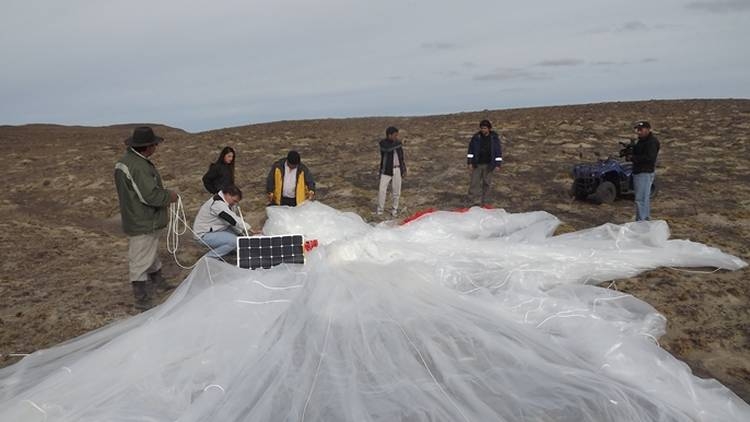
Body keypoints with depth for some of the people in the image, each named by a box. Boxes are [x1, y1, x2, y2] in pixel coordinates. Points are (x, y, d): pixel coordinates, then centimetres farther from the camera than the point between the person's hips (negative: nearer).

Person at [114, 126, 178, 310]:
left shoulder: (127, 159, 6)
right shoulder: (138, 167, -28)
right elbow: (150, 196, -29)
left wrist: (164, 195, 8)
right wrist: (169, 196, -13)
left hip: (137, 218, 11)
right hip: (143, 223, -11)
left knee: (151, 252, 27)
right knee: (140, 260, 2)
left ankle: (157, 280, 46)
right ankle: (141, 299, 13)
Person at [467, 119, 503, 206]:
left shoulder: (494, 137, -3)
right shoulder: (476, 137, -2)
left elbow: (498, 151, 0)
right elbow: (471, 150, 2)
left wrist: (497, 164, -4)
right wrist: (470, 162, -3)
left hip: (488, 165, 0)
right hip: (477, 164, 0)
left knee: (487, 183, 7)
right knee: (475, 182, -6)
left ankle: (484, 201, 19)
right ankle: (475, 200, -3)